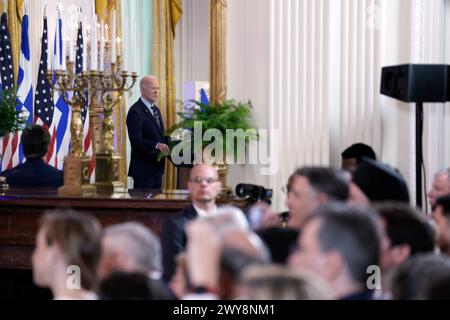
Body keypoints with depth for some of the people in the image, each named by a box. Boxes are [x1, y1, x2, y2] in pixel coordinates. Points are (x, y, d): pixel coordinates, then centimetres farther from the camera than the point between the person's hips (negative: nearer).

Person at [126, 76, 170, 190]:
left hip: (157, 166, 9)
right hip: (143, 167, -9)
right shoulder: (135, 111, -14)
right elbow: (136, 140, -23)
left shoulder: (156, 109, 16)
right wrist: (157, 145, -34)